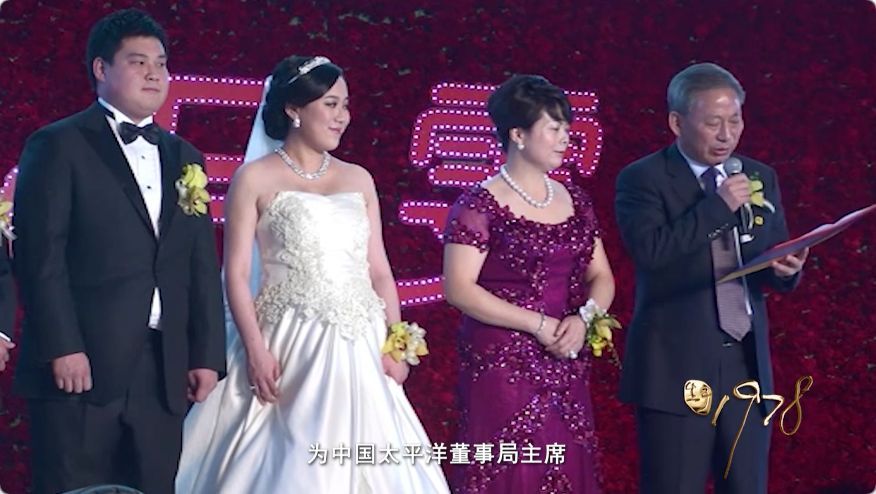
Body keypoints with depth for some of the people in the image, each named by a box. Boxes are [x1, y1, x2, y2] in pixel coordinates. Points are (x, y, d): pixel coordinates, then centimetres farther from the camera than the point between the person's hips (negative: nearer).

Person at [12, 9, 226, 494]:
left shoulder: (184, 158, 18)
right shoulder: (58, 146, 0)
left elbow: (203, 267, 16)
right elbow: (39, 254, -8)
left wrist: (207, 355, 8)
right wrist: (62, 347, -15)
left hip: (164, 372, 5)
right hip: (81, 365, -5)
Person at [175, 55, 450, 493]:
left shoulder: (359, 179, 13)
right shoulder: (255, 179, 0)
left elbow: (379, 271, 12)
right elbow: (237, 274, -4)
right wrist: (256, 350, -14)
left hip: (357, 350, 4)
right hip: (289, 346, -4)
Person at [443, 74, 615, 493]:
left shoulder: (573, 200, 11)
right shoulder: (480, 205, -9)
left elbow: (601, 277, 12)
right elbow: (458, 289, -15)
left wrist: (583, 318, -10)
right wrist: (539, 324, -16)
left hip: (566, 368, 6)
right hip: (503, 366, -6)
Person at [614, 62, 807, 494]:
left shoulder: (760, 177, 11)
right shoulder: (642, 179, -5)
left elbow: (775, 266, 14)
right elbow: (651, 251, -21)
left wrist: (786, 269, -9)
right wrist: (718, 206, -19)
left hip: (747, 363, 5)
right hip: (676, 367, -5)